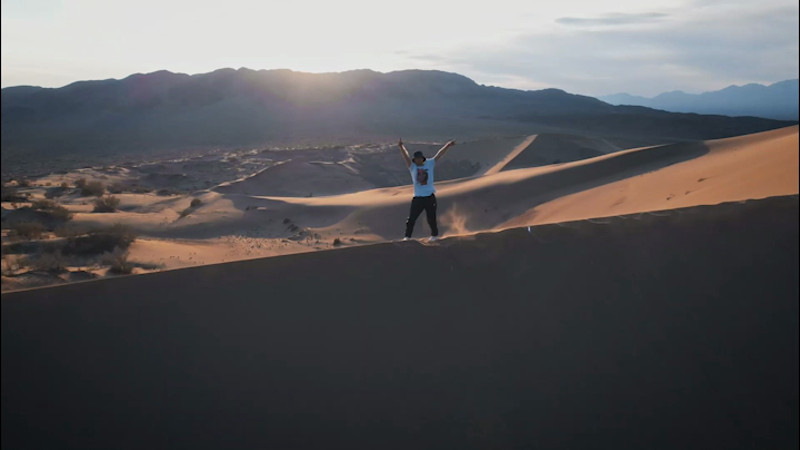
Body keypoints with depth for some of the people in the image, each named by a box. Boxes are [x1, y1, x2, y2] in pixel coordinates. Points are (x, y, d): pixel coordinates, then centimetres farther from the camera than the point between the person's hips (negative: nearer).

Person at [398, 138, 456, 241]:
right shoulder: (412, 167, 2)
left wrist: (447, 146, -6)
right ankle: (407, 236, 9)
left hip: (430, 197, 0)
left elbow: (439, 155, 1)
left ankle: (434, 234, 30)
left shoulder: (430, 164, 4)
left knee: (431, 218, 10)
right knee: (411, 218, -2)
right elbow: (406, 156, -10)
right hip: (417, 197, 0)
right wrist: (401, 146, -24)